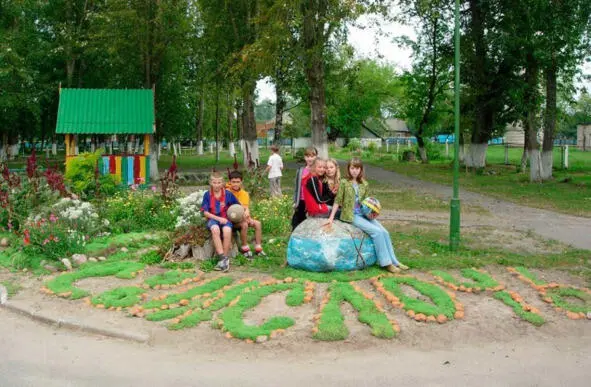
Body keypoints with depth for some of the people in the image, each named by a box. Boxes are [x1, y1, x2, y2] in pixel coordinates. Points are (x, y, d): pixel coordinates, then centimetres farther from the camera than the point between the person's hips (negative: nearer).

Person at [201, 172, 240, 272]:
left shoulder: (228, 194, 4)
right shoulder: (207, 195, 1)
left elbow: (238, 206, 14)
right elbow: (205, 212, -2)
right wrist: (218, 219, -12)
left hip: (225, 218, 1)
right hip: (212, 219, -1)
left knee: (227, 231, -34)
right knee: (215, 229, -36)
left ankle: (224, 259, -22)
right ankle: (223, 258, -35)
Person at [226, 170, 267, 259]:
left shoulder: (244, 194, 3)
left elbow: (246, 208, -4)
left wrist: (246, 213, -29)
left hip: (242, 217, 5)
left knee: (257, 223, -13)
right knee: (244, 224, -31)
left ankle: (258, 248, -7)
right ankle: (245, 248, -14)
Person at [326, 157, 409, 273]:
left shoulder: (364, 184, 9)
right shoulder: (344, 183, -5)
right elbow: (338, 201, -4)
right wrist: (331, 218, -8)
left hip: (364, 214, 6)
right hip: (351, 215, -6)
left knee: (384, 232, -8)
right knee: (377, 232, -19)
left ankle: (393, 261, 2)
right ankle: (386, 263, -11)